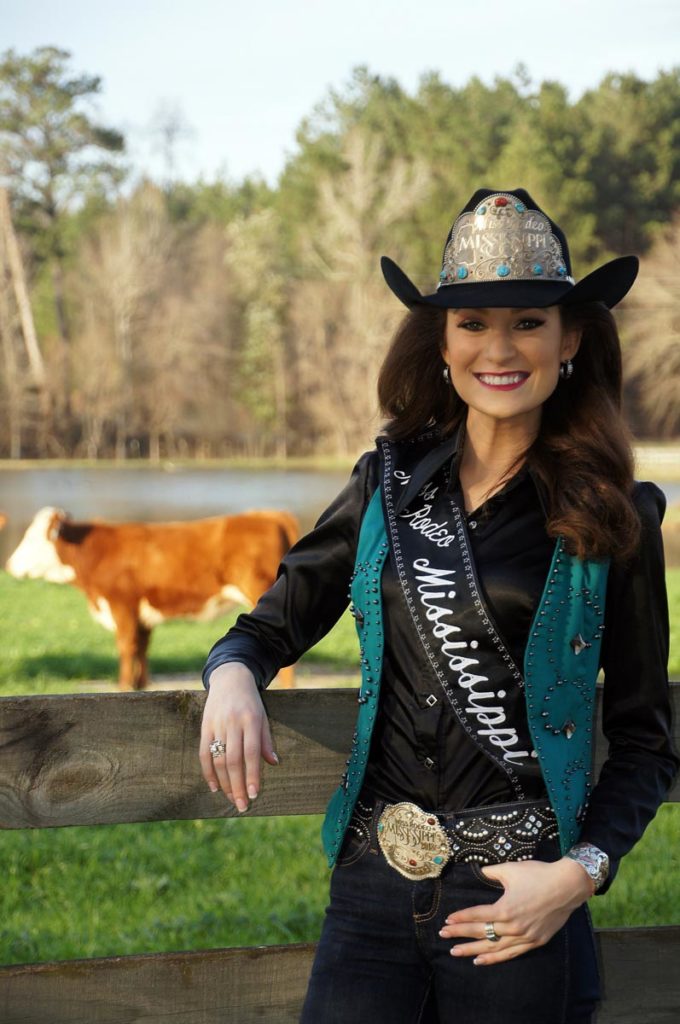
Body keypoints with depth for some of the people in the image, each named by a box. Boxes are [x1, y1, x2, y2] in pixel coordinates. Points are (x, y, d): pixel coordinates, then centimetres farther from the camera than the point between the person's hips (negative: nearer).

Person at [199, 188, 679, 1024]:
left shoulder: (612, 518, -1)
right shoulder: (389, 485, 6)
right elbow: (271, 625, 13)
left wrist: (580, 873, -12)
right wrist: (231, 677, -11)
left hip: (514, 897, -2)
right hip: (372, 887, 2)